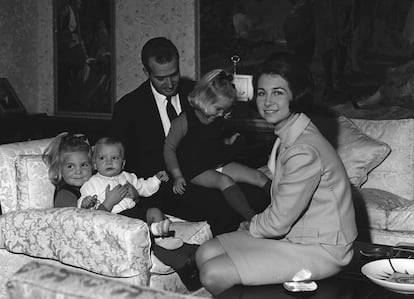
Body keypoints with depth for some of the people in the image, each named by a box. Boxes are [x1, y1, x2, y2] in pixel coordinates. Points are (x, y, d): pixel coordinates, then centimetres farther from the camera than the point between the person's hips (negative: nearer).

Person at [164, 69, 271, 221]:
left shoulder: (217, 119, 5)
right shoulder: (185, 120, -16)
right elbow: (169, 147, -11)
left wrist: (227, 141, 7)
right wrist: (177, 176, -15)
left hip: (218, 163, 7)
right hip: (195, 171, -7)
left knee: (258, 177, -7)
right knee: (225, 181, -34)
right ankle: (252, 220, -40)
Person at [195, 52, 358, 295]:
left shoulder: (304, 151, -26)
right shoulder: (288, 136, 6)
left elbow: (279, 221, -19)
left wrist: (249, 228, 0)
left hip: (321, 249, -9)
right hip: (293, 233, 9)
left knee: (214, 276, -17)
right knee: (205, 254, 2)